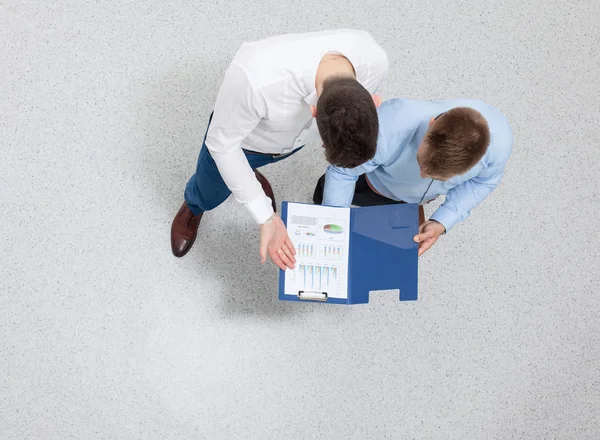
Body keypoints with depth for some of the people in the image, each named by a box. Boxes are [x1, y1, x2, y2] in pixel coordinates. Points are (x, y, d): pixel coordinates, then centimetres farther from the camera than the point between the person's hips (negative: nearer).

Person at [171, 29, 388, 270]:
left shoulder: (373, 59, -37)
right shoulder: (258, 79, -51)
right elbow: (221, 143, -29)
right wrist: (266, 218, -30)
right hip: (236, 135, -2)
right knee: (209, 197, 29)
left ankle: (249, 179, 67)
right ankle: (193, 207, 63)